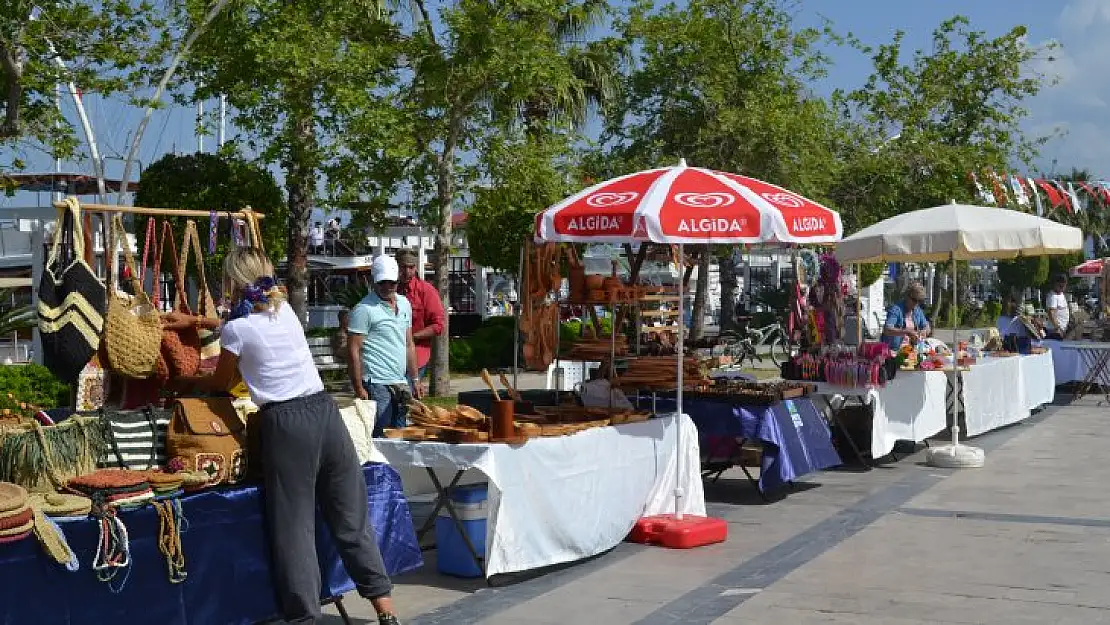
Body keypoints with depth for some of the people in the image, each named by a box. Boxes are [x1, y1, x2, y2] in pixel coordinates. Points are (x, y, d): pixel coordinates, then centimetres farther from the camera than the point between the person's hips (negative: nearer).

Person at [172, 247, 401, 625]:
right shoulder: (285, 310, 14)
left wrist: (188, 383, 34)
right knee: (352, 515, 11)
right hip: (324, 411, 6)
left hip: (286, 424, -6)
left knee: (294, 525, 1)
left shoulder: (236, 329, -2)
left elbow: (220, 383, 15)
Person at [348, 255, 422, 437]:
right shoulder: (364, 309, -9)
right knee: (379, 438, -8)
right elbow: (353, 351, -12)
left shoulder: (404, 304, 14)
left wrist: (415, 380, 16)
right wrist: (359, 390, -16)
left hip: (401, 384, 7)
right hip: (377, 385, -7)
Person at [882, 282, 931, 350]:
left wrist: (924, 331, -4)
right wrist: (907, 332, -35)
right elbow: (887, 330, -25)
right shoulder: (895, 309, -12)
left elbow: (926, 327, 22)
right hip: (893, 349, -7)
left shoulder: (918, 311, 12)